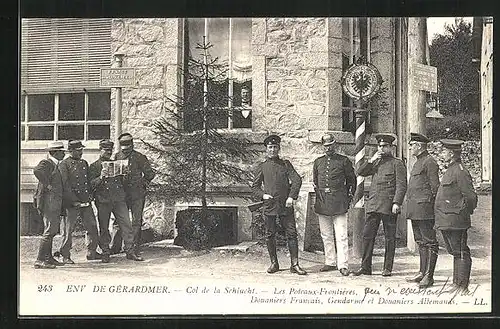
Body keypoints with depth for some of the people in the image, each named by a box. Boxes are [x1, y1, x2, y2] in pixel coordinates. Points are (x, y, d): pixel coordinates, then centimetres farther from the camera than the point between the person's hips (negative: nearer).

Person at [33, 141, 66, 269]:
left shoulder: (55, 165, 20)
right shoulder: (46, 163, -10)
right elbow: (37, 171, -32)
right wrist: (48, 185, -24)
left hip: (56, 202, 10)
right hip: (49, 201, -10)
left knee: (52, 231, 14)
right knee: (49, 231, -12)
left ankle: (48, 257, 22)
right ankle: (40, 260, -12)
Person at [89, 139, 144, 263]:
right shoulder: (94, 166, 6)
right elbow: (91, 185, -3)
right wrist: (101, 177, -20)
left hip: (119, 199, 3)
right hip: (103, 200, -3)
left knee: (126, 224, -3)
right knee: (104, 228, 1)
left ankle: (130, 251, 1)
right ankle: (105, 253, 11)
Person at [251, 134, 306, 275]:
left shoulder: (286, 164, 10)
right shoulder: (262, 167, 10)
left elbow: (297, 180, 2)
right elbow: (255, 186, 14)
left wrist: (291, 197, -10)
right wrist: (262, 195, -5)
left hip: (285, 205, 0)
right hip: (269, 205, 0)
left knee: (291, 233, -4)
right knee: (270, 235, 4)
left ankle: (295, 265, -1)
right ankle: (274, 263, 16)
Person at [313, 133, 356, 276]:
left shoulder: (344, 161, 3)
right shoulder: (318, 162, 13)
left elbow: (352, 180, 8)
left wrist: (348, 197, 6)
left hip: (339, 202, -4)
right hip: (322, 203, 4)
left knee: (341, 235, -7)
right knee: (326, 236, 9)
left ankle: (343, 265, -7)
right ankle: (330, 262, 17)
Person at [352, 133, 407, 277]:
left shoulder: (397, 163, 1)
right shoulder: (375, 163, 19)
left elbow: (401, 185, -6)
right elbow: (360, 172, 12)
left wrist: (397, 203, -16)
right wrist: (370, 161, -1)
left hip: (389, 206, -5)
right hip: (373, 205, 5)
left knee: (389, 237, 3)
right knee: (367, 235, 1)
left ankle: (387, 268, 10)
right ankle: (365, 267, 7)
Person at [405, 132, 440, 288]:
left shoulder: (429, 162, -9)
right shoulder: (418, 162, 20)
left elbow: (435, 186, -12)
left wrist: (432, 205, -15)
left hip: (424, 209, -10)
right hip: (415, 210, 10)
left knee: (429, 242, -6)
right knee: (420, 242, 13)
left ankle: (429, 276, -5)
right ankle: (422, 272, 19)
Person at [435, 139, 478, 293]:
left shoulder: (460, 171, -13)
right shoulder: (450, 171, 17)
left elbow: (471, 197, -16)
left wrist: (464, 213, -6)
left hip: (455, 221, -10)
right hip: (446, 221, 10)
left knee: (461, 253, -4)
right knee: (455, 252, 15)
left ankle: (463, 286, -1)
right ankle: (457, 283, 23)